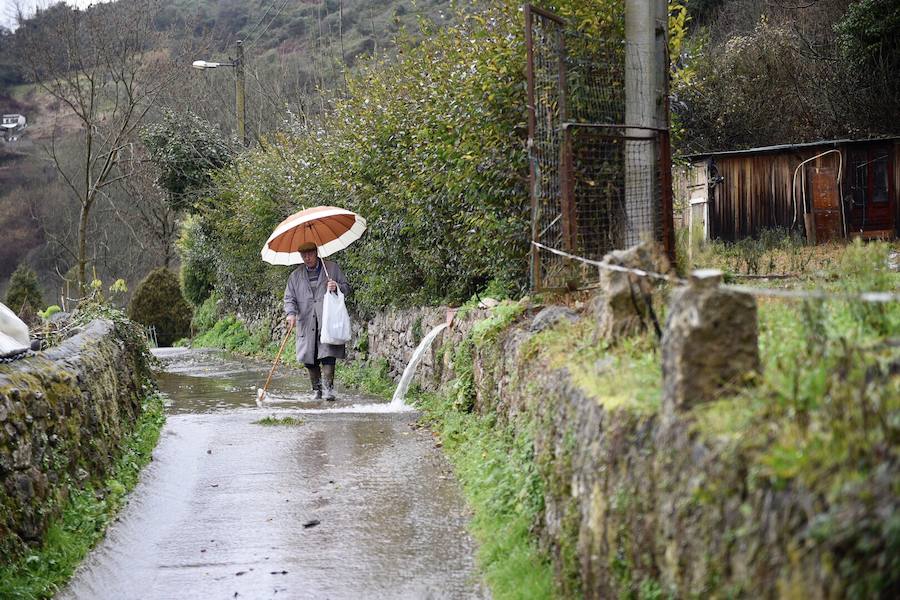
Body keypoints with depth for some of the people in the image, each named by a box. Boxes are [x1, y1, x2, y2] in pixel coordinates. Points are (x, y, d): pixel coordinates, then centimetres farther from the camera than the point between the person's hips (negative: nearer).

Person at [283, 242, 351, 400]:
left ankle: (328, 388, -11)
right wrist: (291, 313, -9)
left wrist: (337, 287, -11)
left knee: (328, 356, -14)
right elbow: (289, 298, 11)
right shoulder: (296, 276, 14)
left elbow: (347, 288, 12)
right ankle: (316, 389, 15)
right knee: (310, 360, 3)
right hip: (306, 324, 3)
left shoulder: (332, 268, 10)